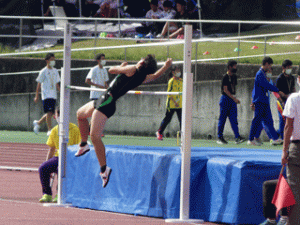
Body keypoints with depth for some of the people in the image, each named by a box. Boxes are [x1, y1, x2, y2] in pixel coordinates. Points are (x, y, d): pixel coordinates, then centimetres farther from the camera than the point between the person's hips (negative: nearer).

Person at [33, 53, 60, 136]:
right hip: (46, 95, -6)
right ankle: (50, 130, -8)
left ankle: (37, 123, 27)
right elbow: (39, 84, -2)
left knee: (50, 113, 7)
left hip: (53, 95, 6)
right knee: (49, 112, -12)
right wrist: (36, 96, -5)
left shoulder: (55, 71, 13)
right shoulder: (43, 72, -4)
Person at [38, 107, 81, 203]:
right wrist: (47, 163, 8)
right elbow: (51, 150, 19)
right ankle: (47, 194, -14)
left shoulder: (75, 129, -3)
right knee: (42, 168, -23)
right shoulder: (55, 130, 12)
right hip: (58, 157, 5)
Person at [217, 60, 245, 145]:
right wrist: (234, 98, -21)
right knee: (222, 119, 0)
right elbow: (225, 90, -16)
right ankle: (220, 137, 6)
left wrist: (234, 98, 14)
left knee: (234, 119, 0)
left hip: (232, 99, 7)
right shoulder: (225, 77, -11)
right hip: (225, 98, -7)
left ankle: (237, 137, -8)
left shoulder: (234, 76, 13)